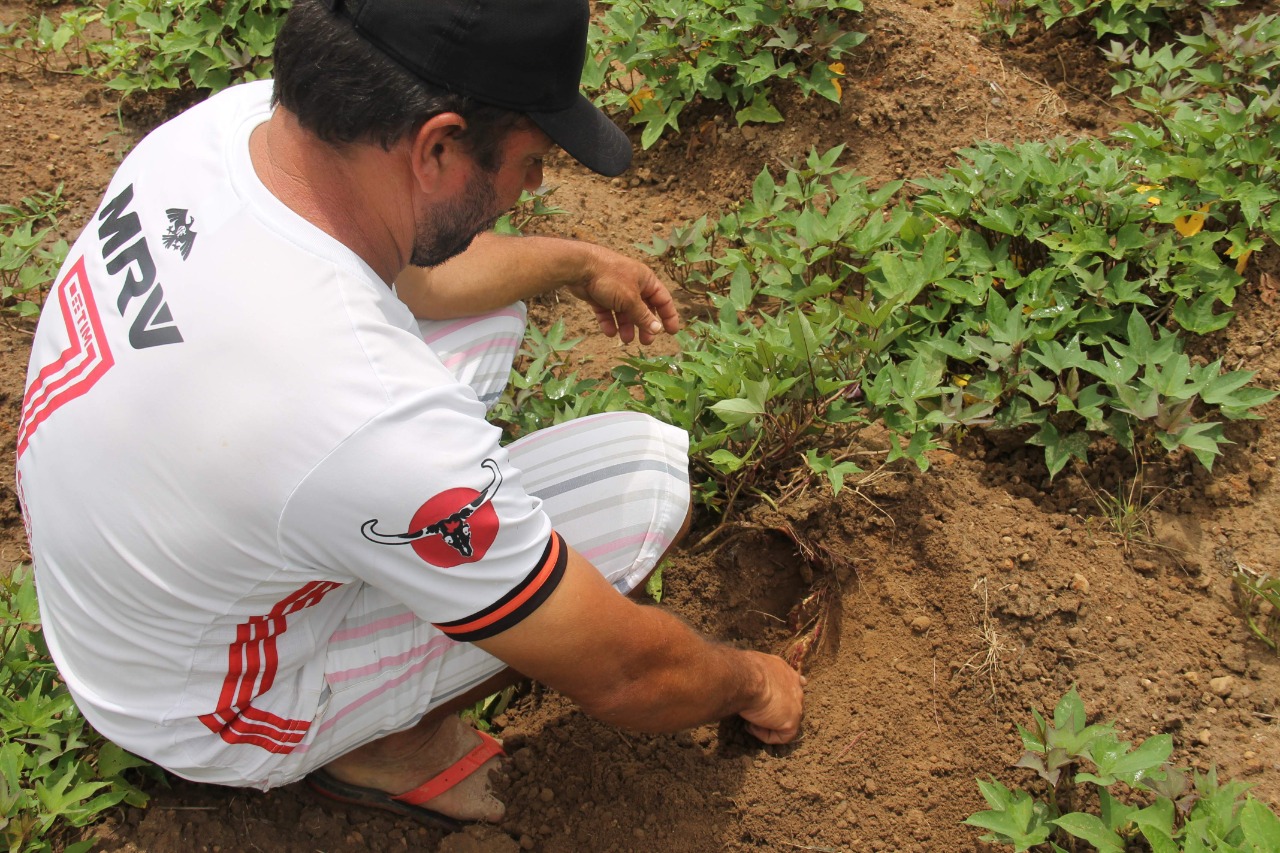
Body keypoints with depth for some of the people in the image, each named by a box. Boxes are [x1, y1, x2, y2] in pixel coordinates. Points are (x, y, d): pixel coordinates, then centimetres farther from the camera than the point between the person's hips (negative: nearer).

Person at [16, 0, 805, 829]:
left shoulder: (239, 116, -19)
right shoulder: (374, 423, -41)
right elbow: (622, 676, -23)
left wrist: (576, 261, 20)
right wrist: (750, 684, -2)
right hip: (211, 712, -7)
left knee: (489, 306, 9)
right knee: (649, 472, -15)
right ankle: (383, 745, 3)